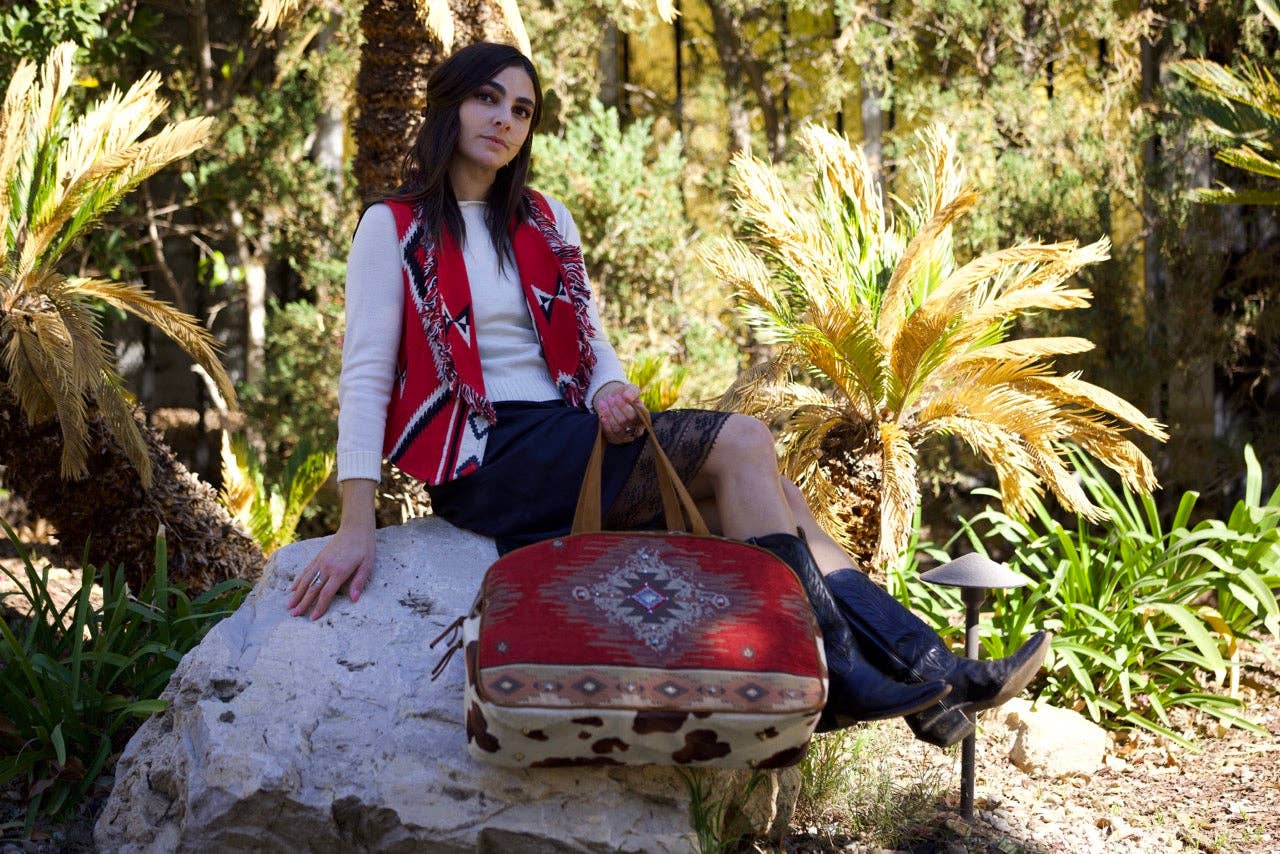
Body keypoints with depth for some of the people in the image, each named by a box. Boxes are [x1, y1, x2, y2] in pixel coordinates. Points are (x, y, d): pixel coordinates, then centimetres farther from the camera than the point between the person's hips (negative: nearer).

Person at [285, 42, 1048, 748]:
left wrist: (611, 391, -8)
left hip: (562, 441, 6)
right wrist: (358, 524, -20)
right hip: (485, 461, -6)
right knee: (740, 443, -21)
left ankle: (926, 666, -19)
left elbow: (591, 342, 18)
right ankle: (837, 672, -22)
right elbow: (365, 378, -8)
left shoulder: (546, 222, 17)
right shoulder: (393, 230, 0)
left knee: (762, 486, -14)